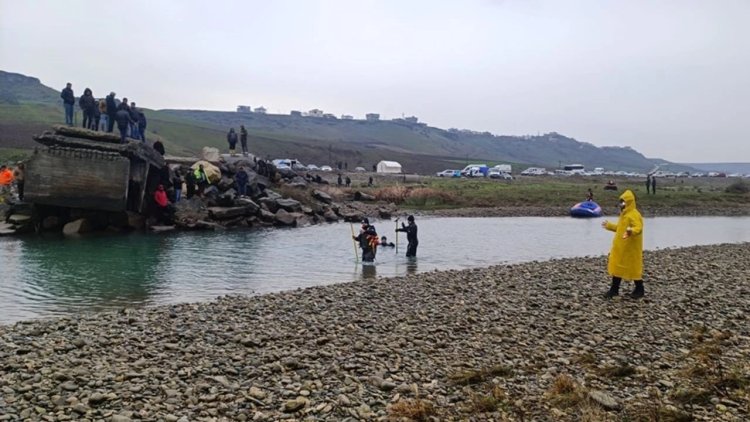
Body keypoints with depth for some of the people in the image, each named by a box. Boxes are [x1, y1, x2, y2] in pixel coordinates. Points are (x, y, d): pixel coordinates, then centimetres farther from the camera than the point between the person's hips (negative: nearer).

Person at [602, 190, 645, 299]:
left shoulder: (634, 215, -18)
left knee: (633, 268, 3)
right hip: (620, 247, 9)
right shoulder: (624, 214, 12)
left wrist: (631, 231, -51)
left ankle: (639, 290, 19)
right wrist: (609, 225, 31)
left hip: (631, 248, -9)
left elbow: (639, 228, -31)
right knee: (616, 266, 11)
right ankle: (614, 289, 19)